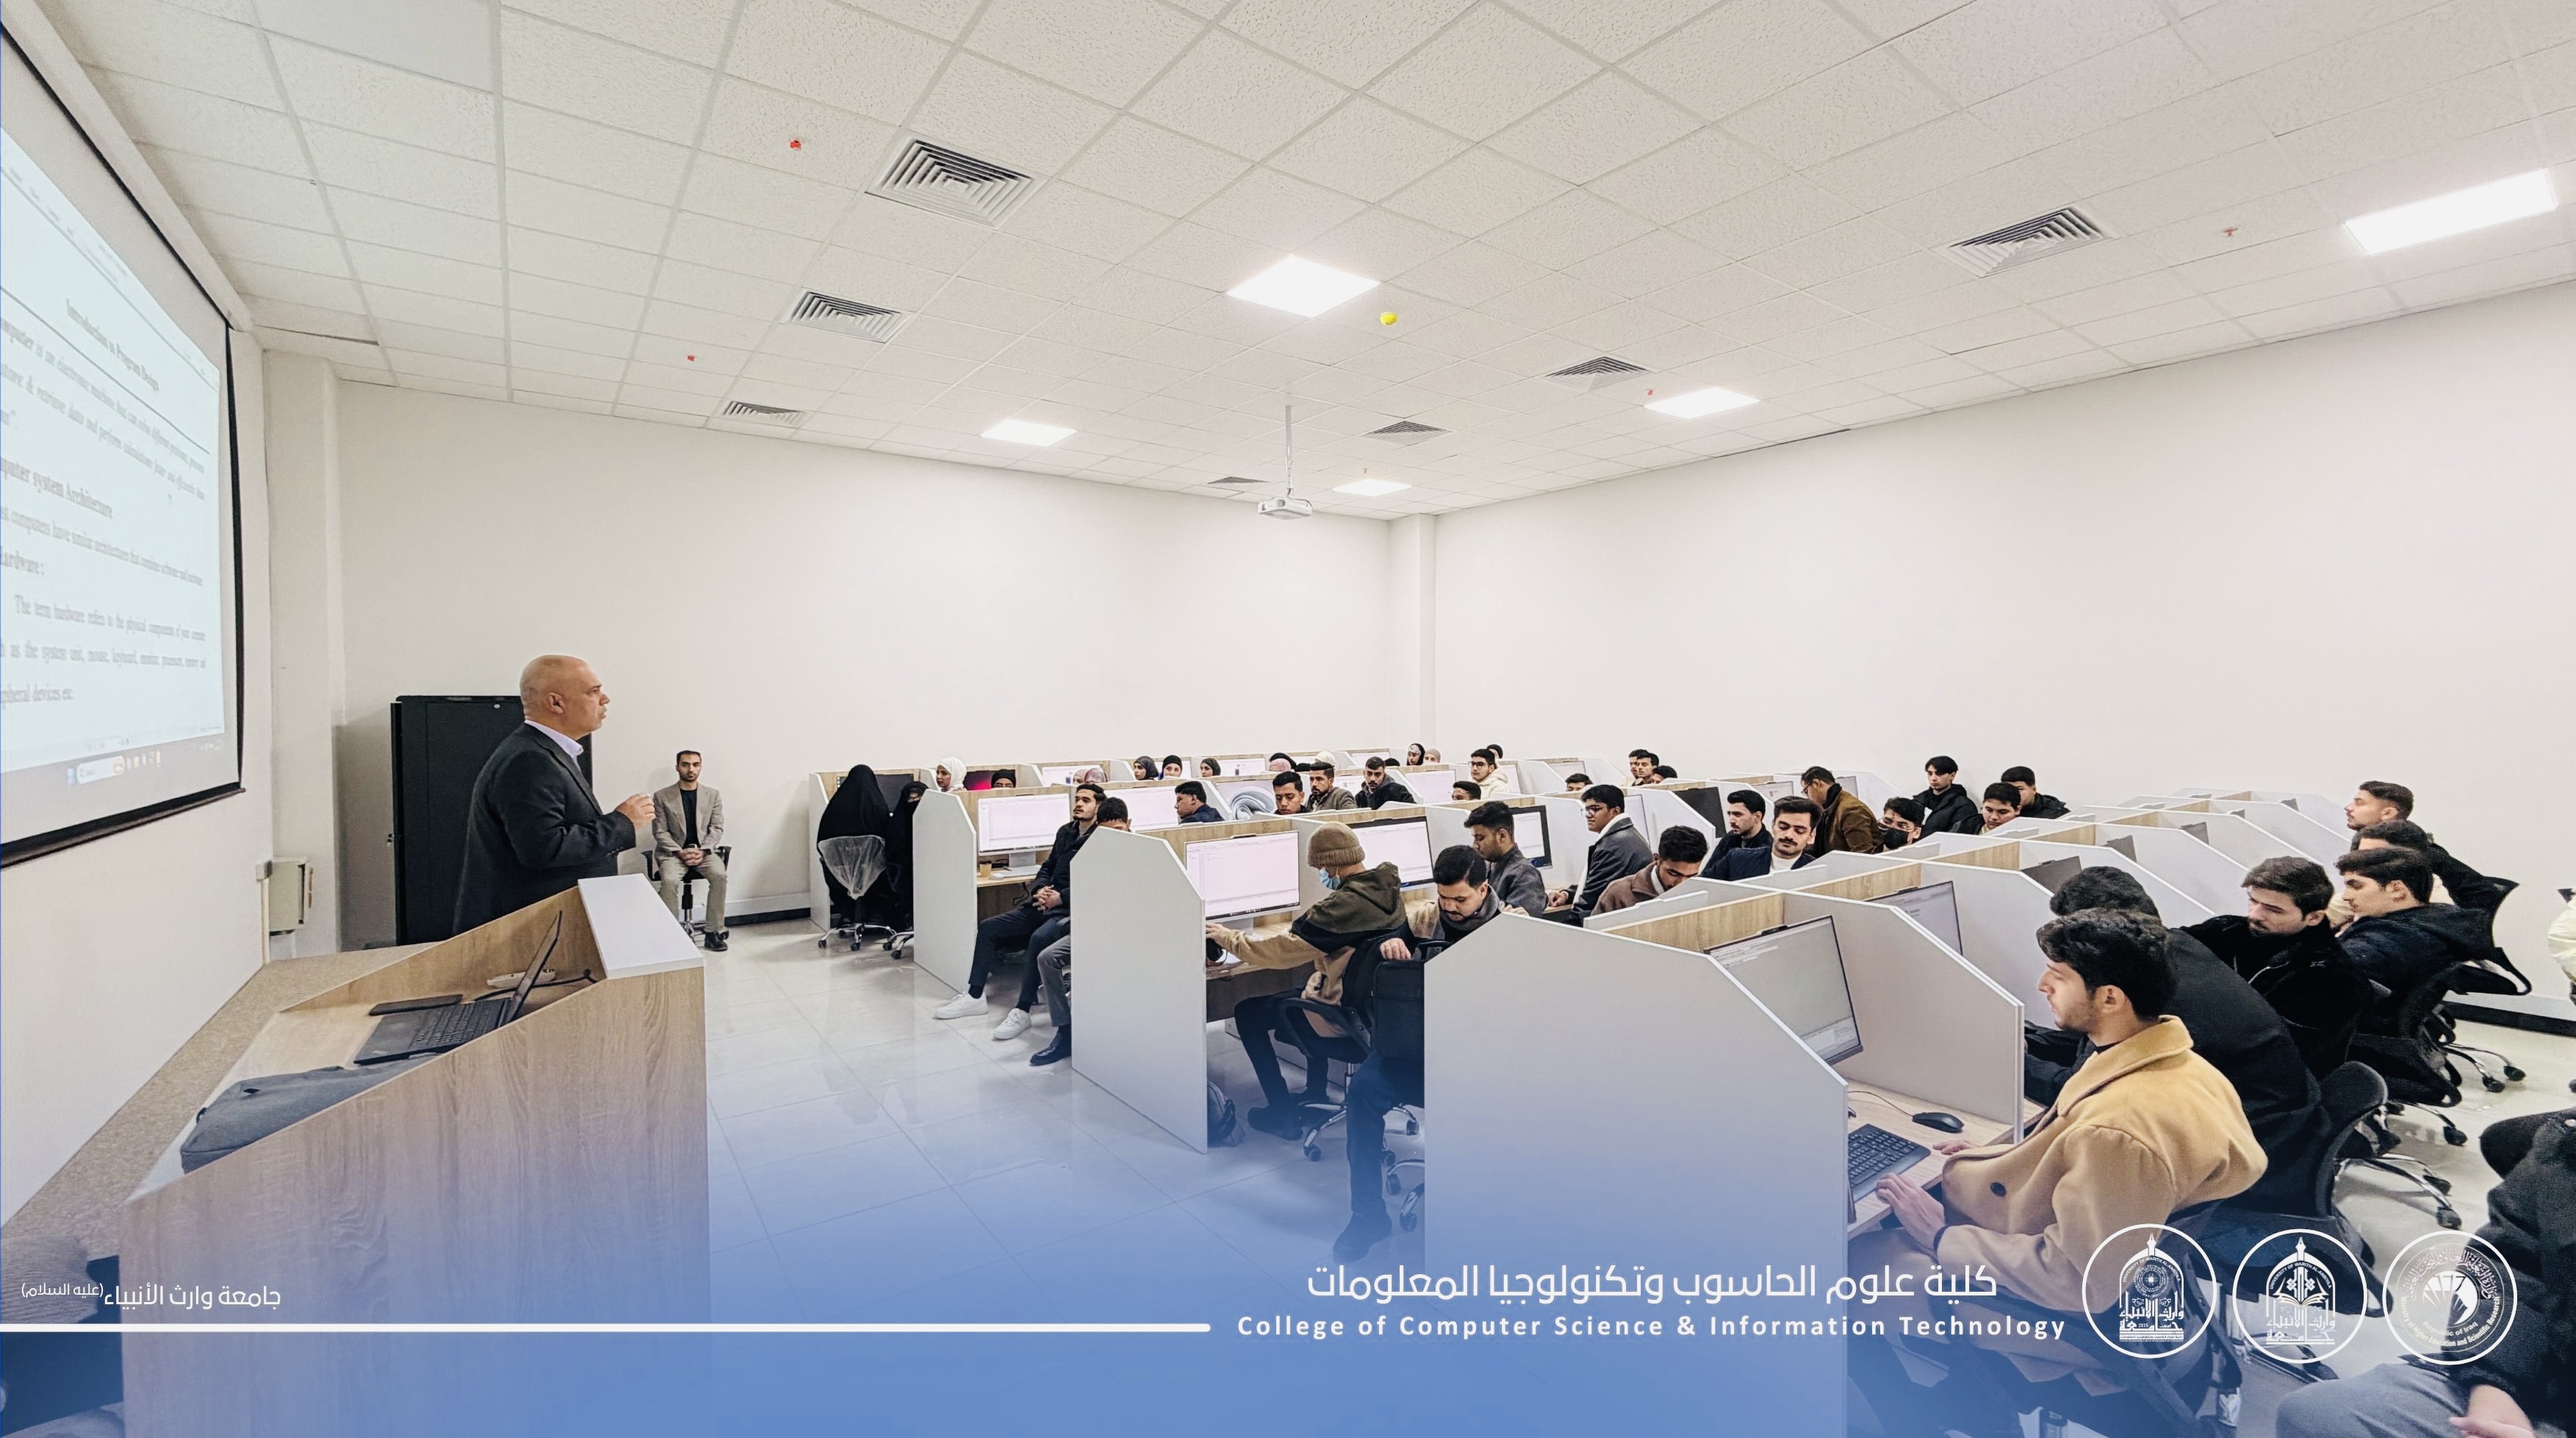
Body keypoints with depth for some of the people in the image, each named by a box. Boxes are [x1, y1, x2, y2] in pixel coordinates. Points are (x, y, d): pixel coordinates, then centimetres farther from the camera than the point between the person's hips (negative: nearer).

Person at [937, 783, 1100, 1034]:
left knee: (1039, 938, -35)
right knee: (988, 928, 4)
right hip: (1046, 902, 9)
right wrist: (1040, 889, -1)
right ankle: (974, 997, 10)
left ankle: (1022, 1012, -26)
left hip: (1072, 908, -9)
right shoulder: (1065, 832, 16)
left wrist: (1060, 897, -21)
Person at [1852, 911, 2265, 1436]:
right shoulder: (2178, 1064, -6)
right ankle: (1971, 1395, 24)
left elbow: (2076, 1282, -28)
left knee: (1847, 1261, 0)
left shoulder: (2116, 1131, -35)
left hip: (2069, 1320, -9)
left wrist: (1941, 1237, -19)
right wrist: (2008, 1155, 7)